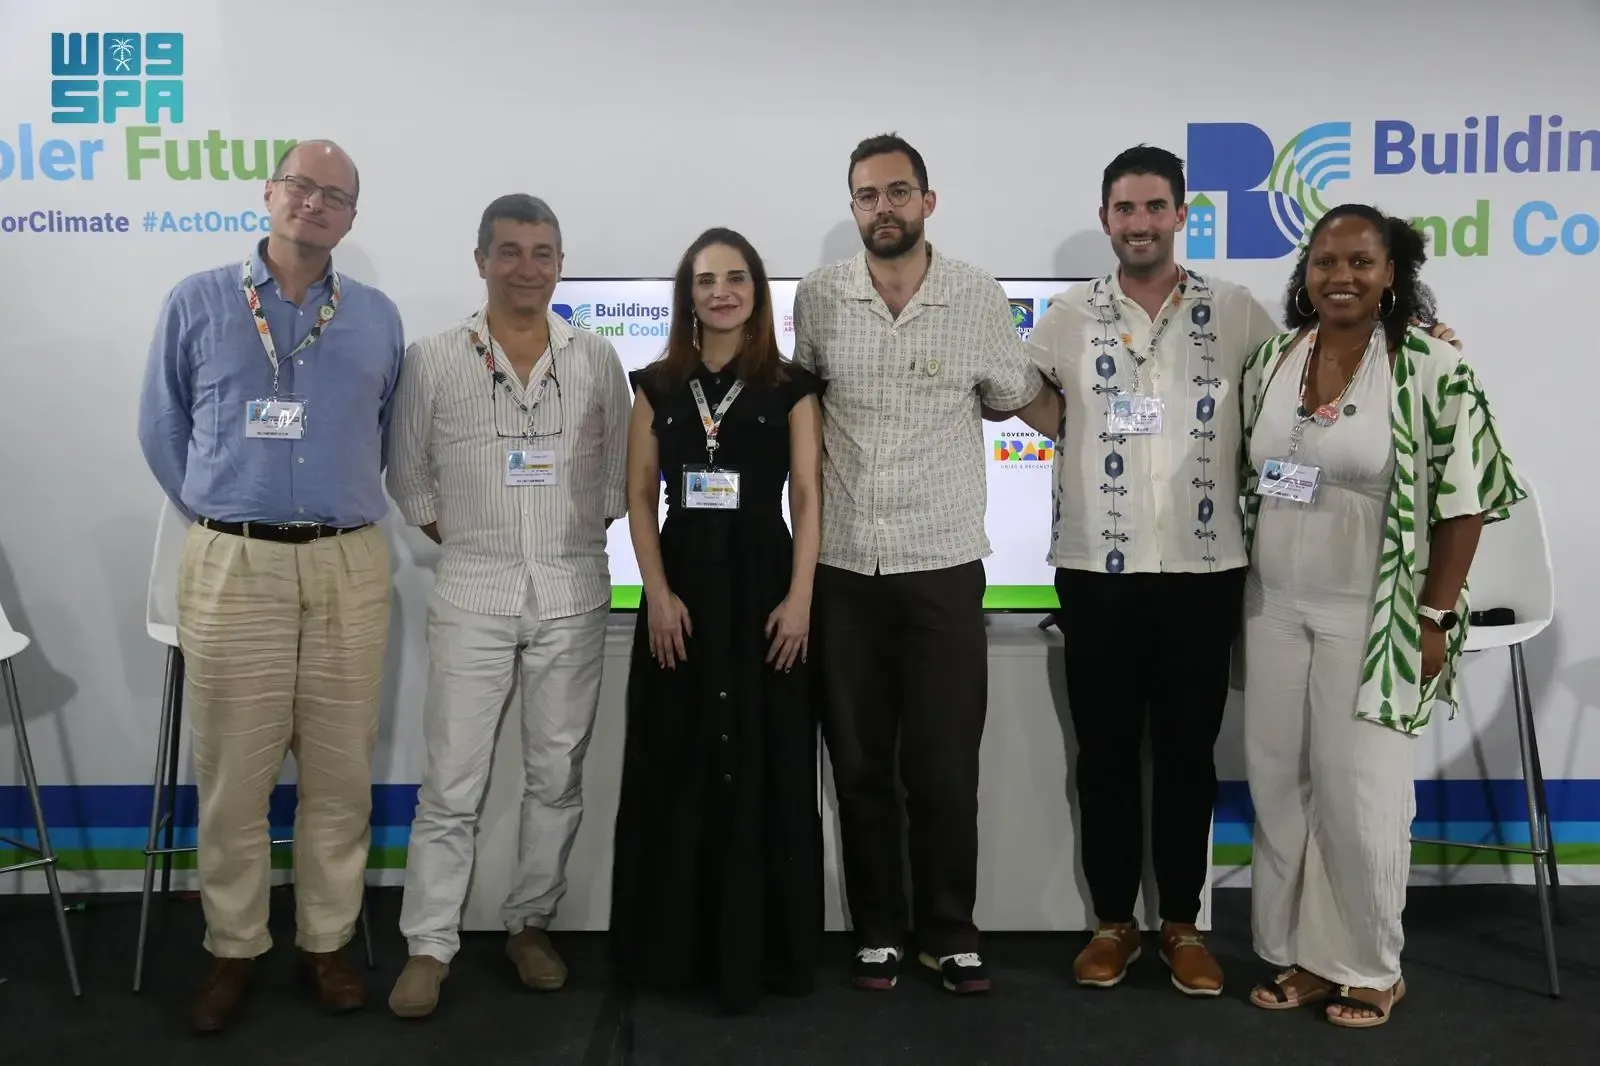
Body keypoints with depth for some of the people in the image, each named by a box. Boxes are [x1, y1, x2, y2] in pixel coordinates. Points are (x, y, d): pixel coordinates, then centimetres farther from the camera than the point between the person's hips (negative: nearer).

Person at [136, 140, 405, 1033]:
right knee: (234, 773, 4)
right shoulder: (199, 302, 5)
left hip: (349, 567, 1)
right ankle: (234, 949, 20)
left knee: (341, 771, 7)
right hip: (233, 567, -1)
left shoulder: (378, 318, 9)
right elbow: (162, 429, 11)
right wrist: (214, 515, 9)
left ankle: (329, 940, 22)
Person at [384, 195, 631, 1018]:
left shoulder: (597, 360, 5)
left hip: (573, 593, 2)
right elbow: (408, 473, 8)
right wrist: (459, 540, 1)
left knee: (557, 775, 9)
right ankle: (428, 946, 13)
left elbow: (622, 470, 11)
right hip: (473, 593, -1)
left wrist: (579, 534, 2)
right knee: (452, 782, 1)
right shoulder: (434, 361, 1)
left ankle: (530, 925, 25)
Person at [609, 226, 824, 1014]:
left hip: (763, 581, -2)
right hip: (683, 581, 2)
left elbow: (807, 498, -2)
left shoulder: (789, 387, 4)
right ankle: (673, 946, 19)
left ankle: (759, 951, 14)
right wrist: (658, 593, -7)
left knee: (765, 770, 2)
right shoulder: (657, 385, 9)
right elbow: (640, 496, 5)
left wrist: (800, 598, -12)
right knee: (675, 771, 6)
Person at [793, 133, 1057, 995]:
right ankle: (878, 931, 26)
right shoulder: (816, 299, 1)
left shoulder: (980, 299, -2)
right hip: (842, 570, 2)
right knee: (859, 765, 10)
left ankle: (950, 933, 22)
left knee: (945, 767, 4)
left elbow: (1021, 397, 14)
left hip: (944, 568, -1)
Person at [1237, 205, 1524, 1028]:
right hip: (1274, 611, 5)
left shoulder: (1429, 365, -10)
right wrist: (1239, 596, 11)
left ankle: (1368, 969, 22)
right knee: (1278, 785, 11)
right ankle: (1300, 955, 27)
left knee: (1360, 795, 2)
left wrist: (1435, 614, -11)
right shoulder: (1270, 361, 5)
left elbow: (1465, 493, -9)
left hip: (1370, 618, -5)